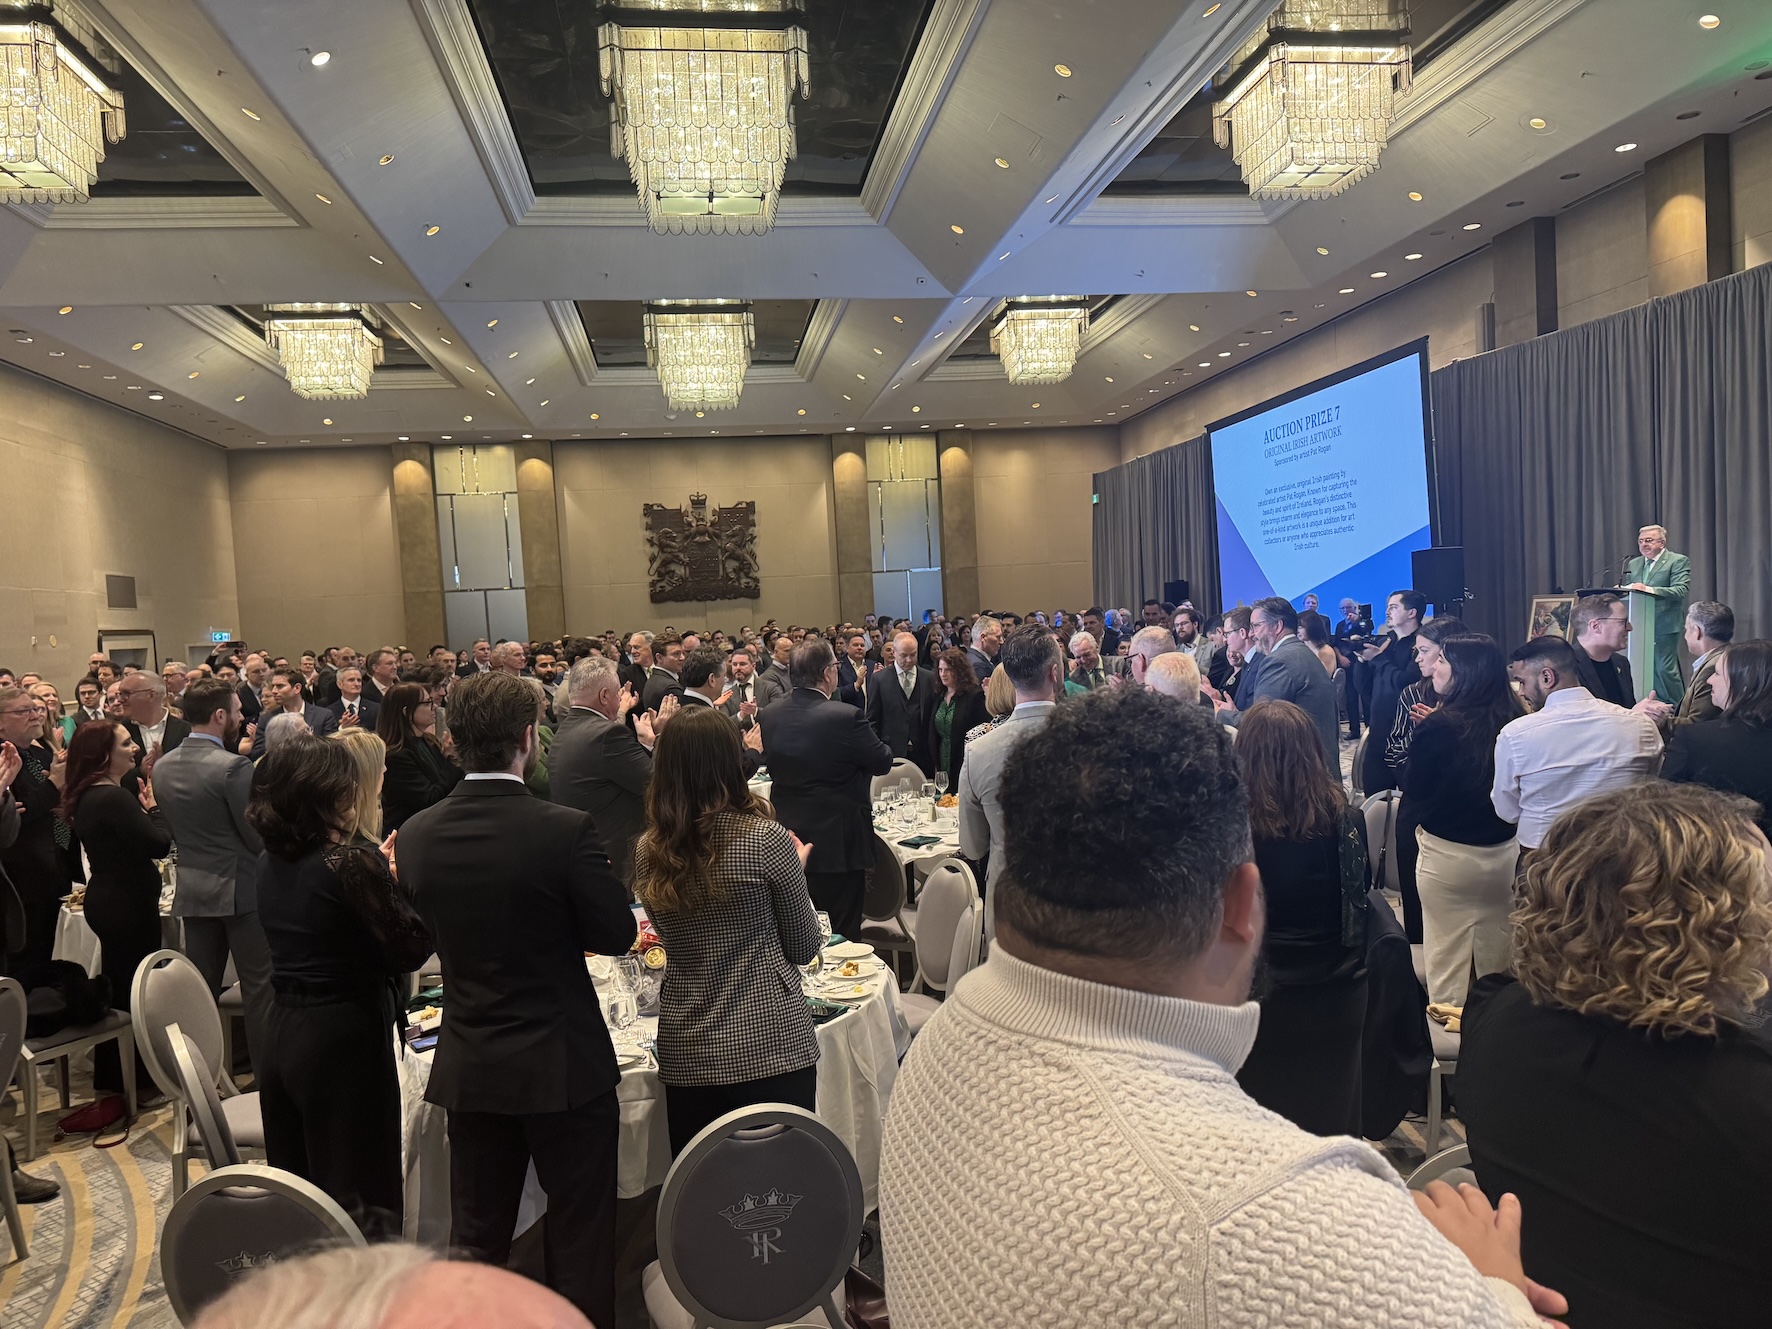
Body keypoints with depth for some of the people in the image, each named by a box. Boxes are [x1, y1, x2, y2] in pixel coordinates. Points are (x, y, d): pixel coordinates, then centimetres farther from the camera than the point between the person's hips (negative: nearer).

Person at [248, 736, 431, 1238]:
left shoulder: (273, 862, 4)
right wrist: (401, 880, -5)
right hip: (344, 1039, -8)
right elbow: (409, 950, -16)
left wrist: (381, 873, 9)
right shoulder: (350, 863, -20)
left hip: (279, 1036, 8)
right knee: (361, 1196, 5)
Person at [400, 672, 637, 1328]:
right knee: (580, 1237, 13)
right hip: (564, 1064, -4)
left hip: (469, 1068, 4)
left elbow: (428, 933, 7)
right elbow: (617, 934, -12)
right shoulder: (566, 829, -22)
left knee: (476, 1237, 19)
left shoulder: (415, 836, -7)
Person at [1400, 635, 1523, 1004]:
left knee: (1447, 961, 6)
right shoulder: (1512, 720, -4)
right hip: (1504, 853, 6)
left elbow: (1413, 787, -7)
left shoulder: (1440, 726, -20)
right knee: (1495, 957, 19)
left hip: (1446, 854, -5)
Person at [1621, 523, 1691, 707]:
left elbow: (1680, 590, -15)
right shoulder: (1633, 564, 17)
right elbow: (1628, 591, 17)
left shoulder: (1678, 561, -2)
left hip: (1665, 625, -6)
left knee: (1665, 669, -8)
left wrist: (1649, 589, -28)